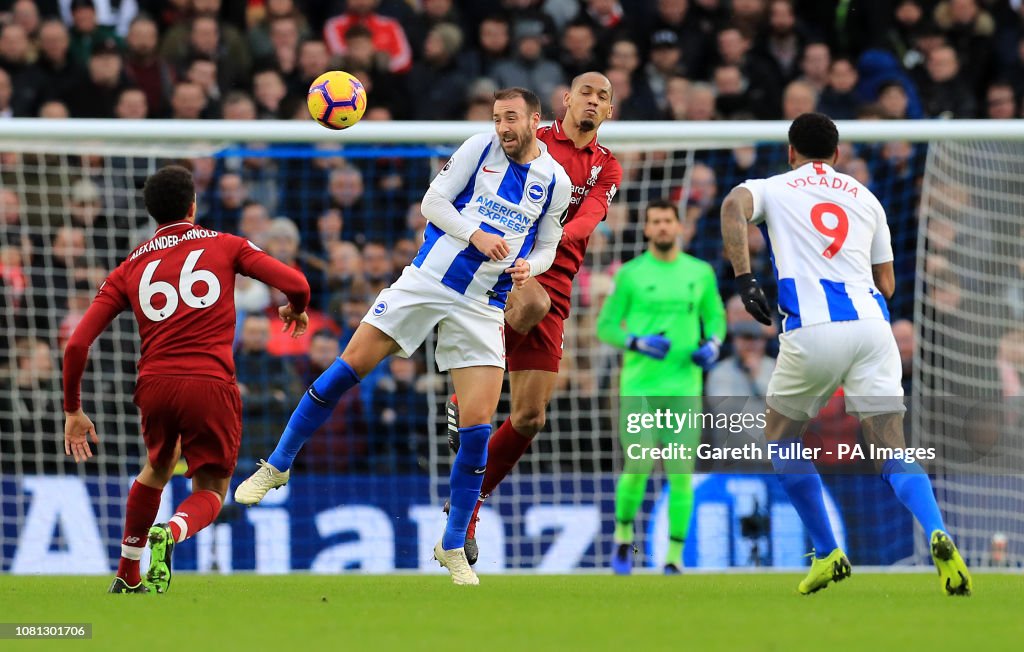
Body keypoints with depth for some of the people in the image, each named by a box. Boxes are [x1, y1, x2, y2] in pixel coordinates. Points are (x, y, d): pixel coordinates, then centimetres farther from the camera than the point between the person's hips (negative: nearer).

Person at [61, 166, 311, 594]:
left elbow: (77, 344, 8)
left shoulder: (129, 269, 16)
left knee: (157, 468, 31)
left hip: (155, 384, 3)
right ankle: (169, 534, -25)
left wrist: (73, 411, 17)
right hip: (212, 386, -3)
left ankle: (127, 576, 35)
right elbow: (296, 284, 1)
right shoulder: (225, 246, 11)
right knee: (209, 492, 10)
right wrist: (296, 310, 25)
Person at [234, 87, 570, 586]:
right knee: (348, 367, -8)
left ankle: (453, 546, 9)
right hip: (428, 278, -1)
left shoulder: (556, 181, 4)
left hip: (481, 308, 1)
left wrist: (527, 265, -7)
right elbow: (433, 201, -1)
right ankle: (277, 465, 11)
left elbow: (547, 247, 15)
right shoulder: (480, 149, -1)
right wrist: (476, 236, -16)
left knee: (478, 428, -7)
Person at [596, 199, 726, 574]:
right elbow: (606, 326, 3)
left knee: (681, 472, -4)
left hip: (684, 386, 2)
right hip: (639, 387, -2)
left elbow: (715, 317, 19)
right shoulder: (630, 274, 1)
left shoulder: (701, 273, 8)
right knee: (638, 467, -8)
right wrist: (637, 342, -14)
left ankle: (675, 557, 4)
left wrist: (712, 345, -2)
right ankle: (623, 534, 19)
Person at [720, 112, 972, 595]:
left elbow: (734, 206, -9)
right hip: (872, 325, 2)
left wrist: (744, 279, -11)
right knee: (892, 458, -1)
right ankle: (937, 536, -28)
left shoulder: (774, 189, 15)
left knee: (782, 441, 21)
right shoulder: (865, 198, 24)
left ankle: (827, 553, 16)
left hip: (812, 329, -2)